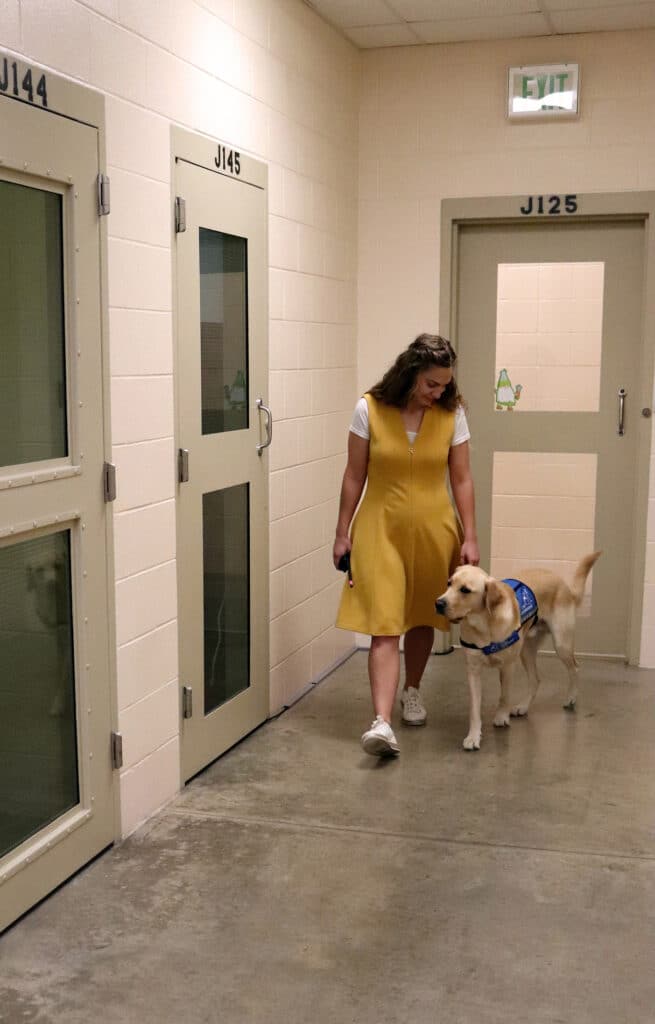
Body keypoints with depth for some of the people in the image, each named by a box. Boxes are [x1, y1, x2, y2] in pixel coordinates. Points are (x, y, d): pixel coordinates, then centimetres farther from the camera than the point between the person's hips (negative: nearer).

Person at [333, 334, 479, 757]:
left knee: (421, 617, 16)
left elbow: (462, 479, 0)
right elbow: (355, 475, -1)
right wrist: (343, 533, 0)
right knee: (384, 626, -10)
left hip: (433, 529, 2)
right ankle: (382, 722, -16)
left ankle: (412, 691, 40)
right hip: (381, 529, -2)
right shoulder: (370, 409, -8)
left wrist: (469, 537, -3)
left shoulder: (452, 414, -4)